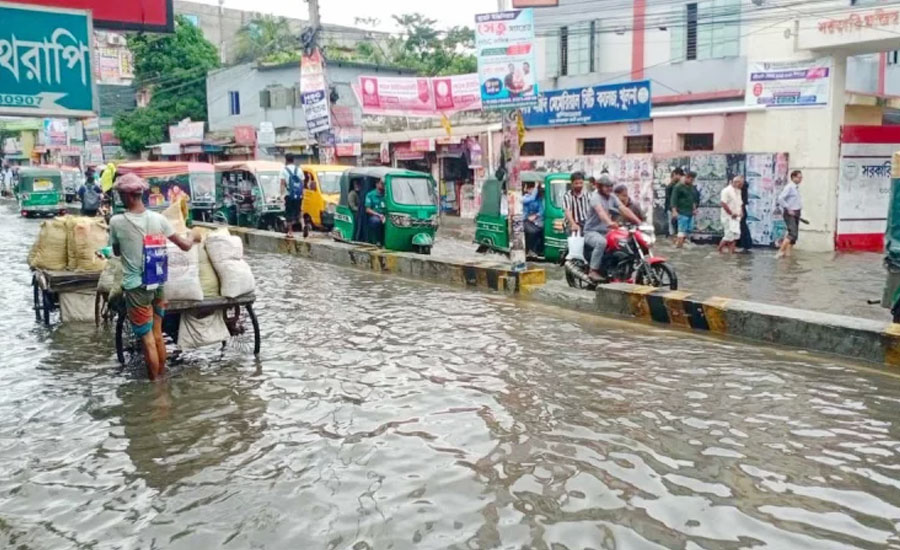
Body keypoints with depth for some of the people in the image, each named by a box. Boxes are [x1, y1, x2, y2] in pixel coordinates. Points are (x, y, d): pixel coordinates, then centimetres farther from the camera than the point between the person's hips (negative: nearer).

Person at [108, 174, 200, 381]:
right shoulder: (158, 218, -4)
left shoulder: (116, 222, -11)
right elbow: (184, 246, 3)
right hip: (157, 283, 4)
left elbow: (117, 252, 6)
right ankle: (162, 377, 27)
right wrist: (194, 238, 24)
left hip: (136, 286, -4)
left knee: (147, 339, 3)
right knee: (157, 335, 17)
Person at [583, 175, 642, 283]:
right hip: (592, 232, -8)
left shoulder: (612, 197, 11)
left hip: (606, 232, 8)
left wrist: (637, 221, -11)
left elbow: (624, 209, 2)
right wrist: (609, 222, -53)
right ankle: (593, 271, -32)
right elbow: (600, 211, -33)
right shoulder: (595, 197, -13)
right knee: (601, 242, -38)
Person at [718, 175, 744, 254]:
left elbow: (740, 203, 22)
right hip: (728, 217, -8)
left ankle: (731, 252, 7)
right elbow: (723, 203, -21)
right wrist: (731, 214, -19)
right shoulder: (727, 190, -13)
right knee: (729, 235, -11)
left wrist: (740, 212, 5)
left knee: (735, 235, 4)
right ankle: (719, 249, 5)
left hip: (736, 217, 8)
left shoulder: (738, 191, 14)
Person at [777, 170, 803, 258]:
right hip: (790, 213, -10)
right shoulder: (789, 187, -12)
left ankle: (788, 252, 13)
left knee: (795, 234, 8)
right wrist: (788, 209, -21)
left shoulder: (796, 188, 17)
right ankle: (781, 251, -15)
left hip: (795, 213, 10)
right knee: (793, 233, -18)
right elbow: (780, 198, -23)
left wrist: (798, 211, 15)